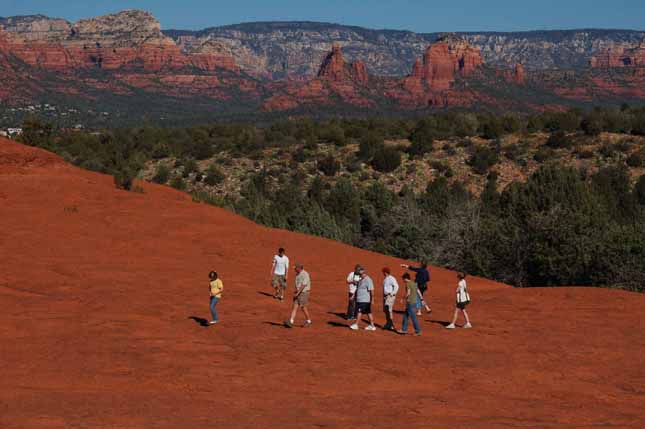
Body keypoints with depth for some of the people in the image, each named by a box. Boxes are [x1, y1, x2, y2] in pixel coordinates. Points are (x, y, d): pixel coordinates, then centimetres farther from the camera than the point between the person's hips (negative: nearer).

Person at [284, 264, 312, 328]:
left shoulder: (305, 275, -17)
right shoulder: (297, 274, 10)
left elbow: (303, 285, -22)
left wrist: (297, 293, -23)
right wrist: (296, 290, 4)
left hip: (304, 293, -8)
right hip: (298, 293, 8)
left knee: (303, 308, -1)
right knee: (295, 307, -2)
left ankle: (309, 321, 18)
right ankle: (290, 322, -10)